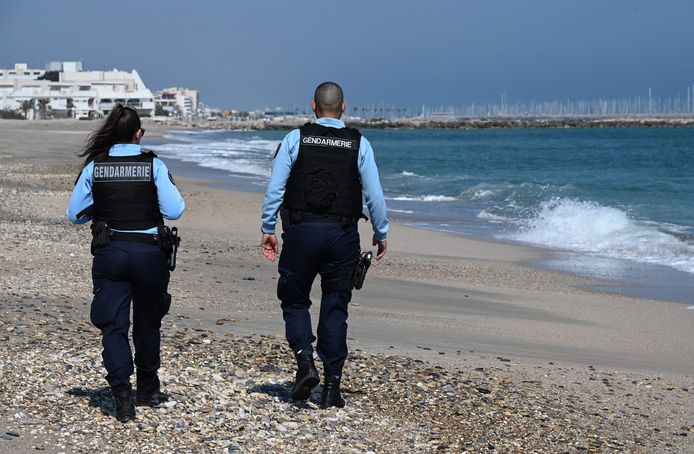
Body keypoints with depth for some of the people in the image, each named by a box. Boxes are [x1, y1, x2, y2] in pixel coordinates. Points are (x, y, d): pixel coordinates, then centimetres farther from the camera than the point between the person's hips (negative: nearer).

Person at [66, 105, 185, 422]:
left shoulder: (94, 167, -1)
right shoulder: (154, 166, -6)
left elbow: (75, 214, 3)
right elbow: (174, 210, -10)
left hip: (109, 253, 0)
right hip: (149, 252, 0)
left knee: (113, 325, 4)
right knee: (148, 320, 19)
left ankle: (122, 394, -10)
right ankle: (146, 386, 36)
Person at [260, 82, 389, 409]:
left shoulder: (295, 139, 0)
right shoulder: (359, 144, 2)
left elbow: (274, 189, -3)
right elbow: (374, 195, 1)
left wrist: (267, 230, 5)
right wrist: (381, 234, 12)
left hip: (301, 231, -1)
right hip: (342, 234, 1)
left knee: (295, 301, 15)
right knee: (335, 310, 8)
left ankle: (305, 363, -6)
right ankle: (332, 387, 8)